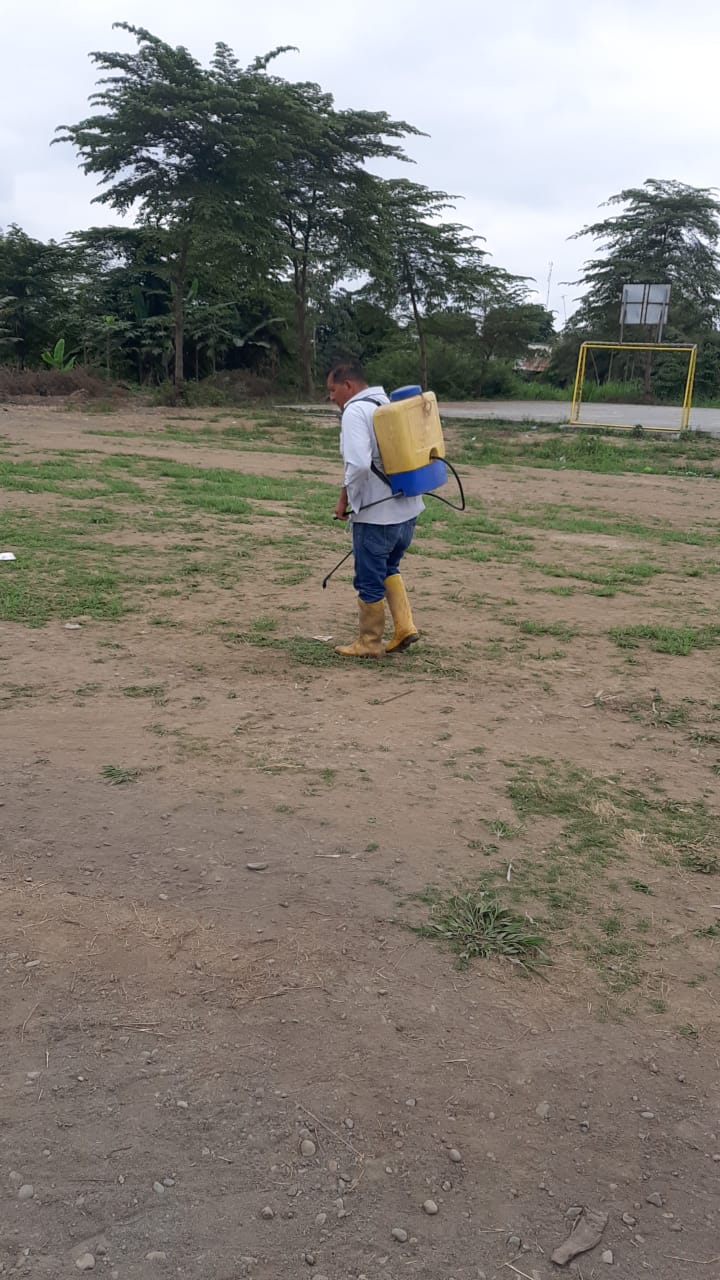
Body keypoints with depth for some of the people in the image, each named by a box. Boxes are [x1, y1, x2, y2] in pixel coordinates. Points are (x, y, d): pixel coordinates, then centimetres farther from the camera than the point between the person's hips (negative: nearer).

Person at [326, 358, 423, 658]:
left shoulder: (355, 411, -14)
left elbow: (358, 464, -26)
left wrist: (344, 499, -13)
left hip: (375, 514, -9)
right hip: (407, 509, 9)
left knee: (369, 580, 6)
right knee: (388, 569, 25)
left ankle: (369, 643, 18)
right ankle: (404, 627, 18)